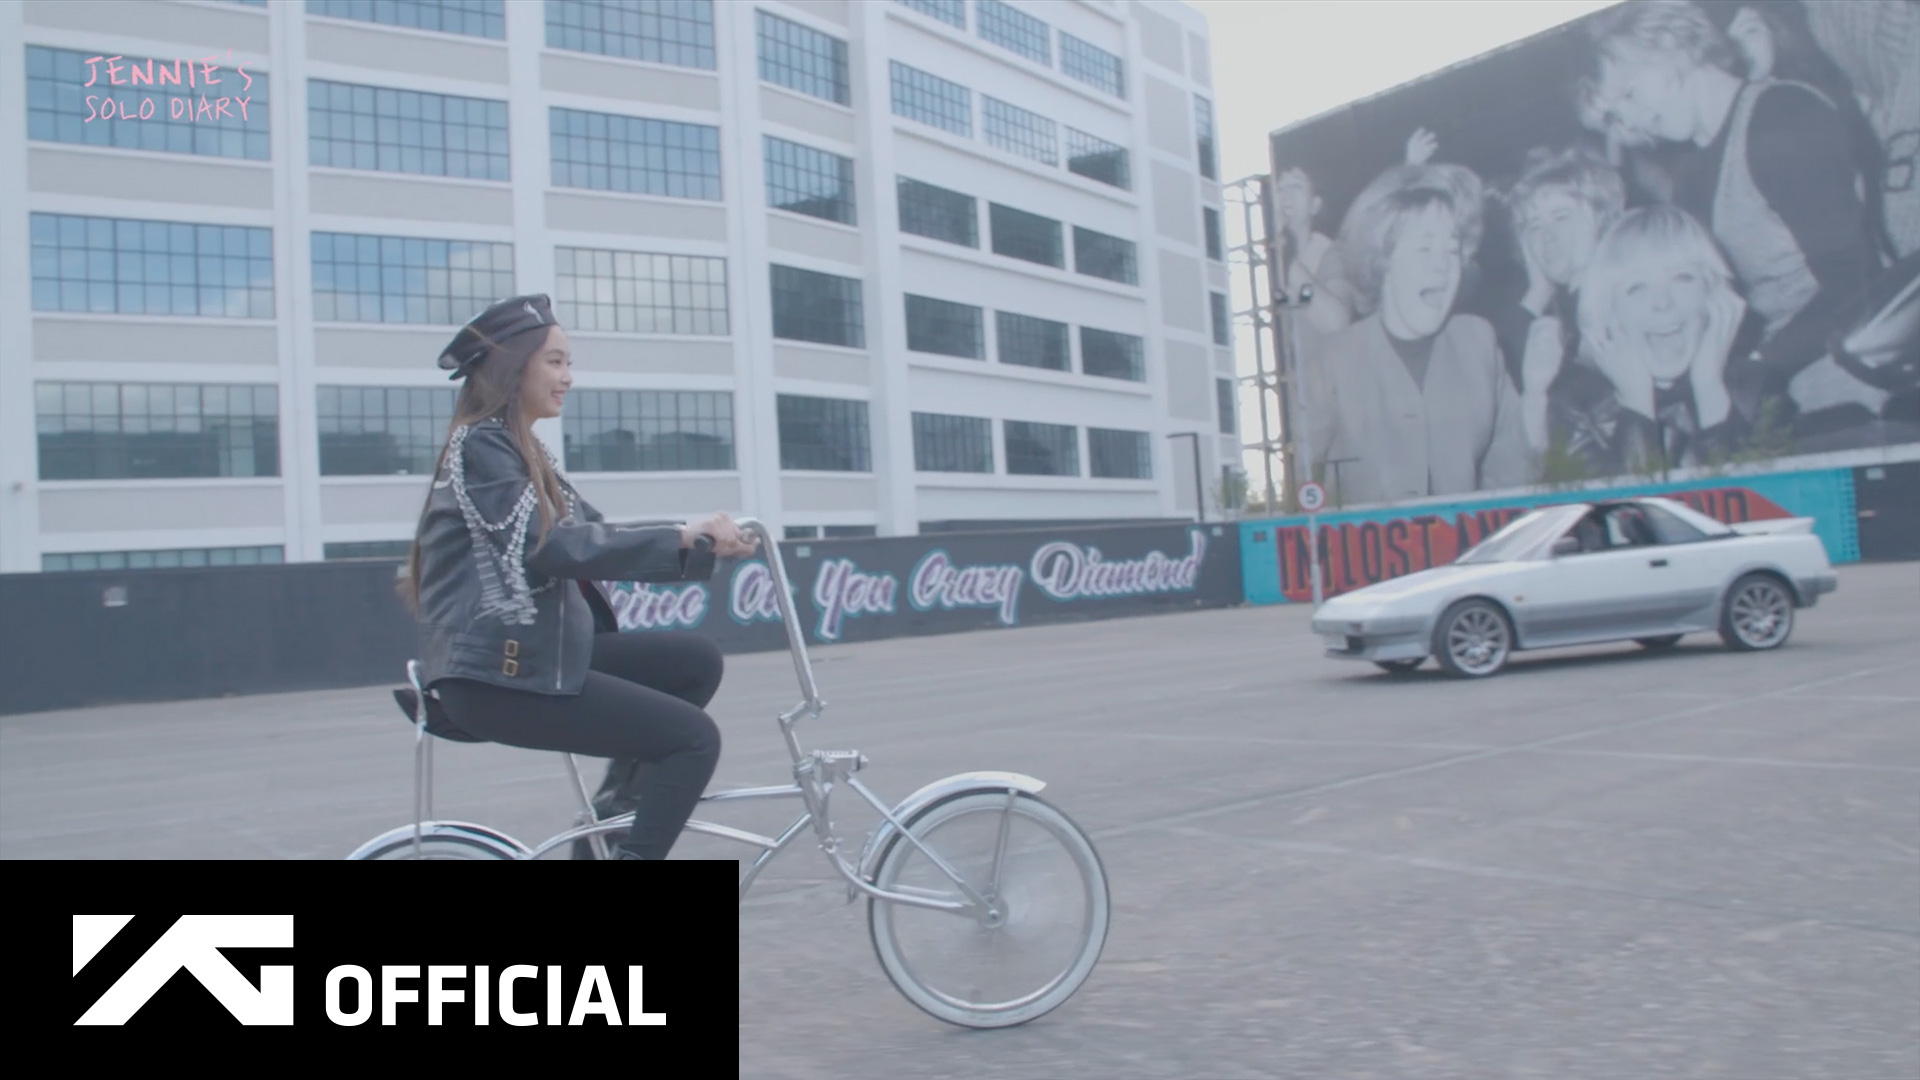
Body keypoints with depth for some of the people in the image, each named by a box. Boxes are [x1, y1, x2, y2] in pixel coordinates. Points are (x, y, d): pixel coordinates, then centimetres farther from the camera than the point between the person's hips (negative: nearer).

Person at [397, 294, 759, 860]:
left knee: (695, 659, 2)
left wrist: (701, 547, -1)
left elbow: (595, 536, 13)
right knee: (695, 738, -11)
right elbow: (548, 547, -23)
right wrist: (680, 536, -24)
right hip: (496, 674, -9)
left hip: (536, 655, 9)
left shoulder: (523, 450, 19)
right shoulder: (479, 445, -10)